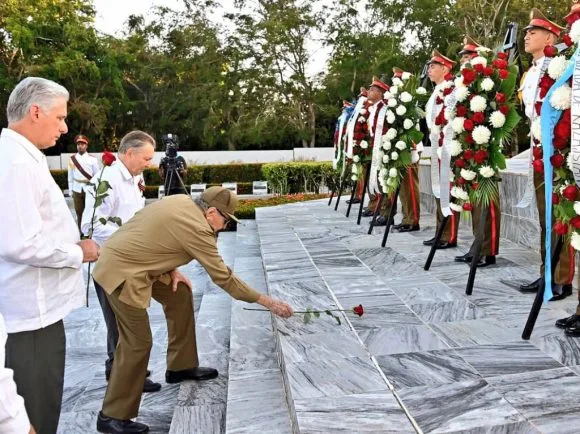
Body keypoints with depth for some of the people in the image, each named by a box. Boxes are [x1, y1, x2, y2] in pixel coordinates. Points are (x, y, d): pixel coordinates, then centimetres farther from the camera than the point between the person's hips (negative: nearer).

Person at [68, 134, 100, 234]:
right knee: (79, 211, 8)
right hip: (77, 188, 2)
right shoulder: (72, 159, 4)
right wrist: (70, 190, 6)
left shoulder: (92, 159, -2)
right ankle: (81, 232, 17)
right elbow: (70, 176, 7)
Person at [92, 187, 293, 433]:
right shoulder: (197, 228, -22)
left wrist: (172, 270, 4)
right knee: (138, 343, -7)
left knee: (179, 295, 15)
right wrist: (268, 302, -12)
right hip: (121, 271, -10)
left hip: (130, 259, 10)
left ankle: (181, 367, 27)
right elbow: (223, 278, -18)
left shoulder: (181, 202, 3)